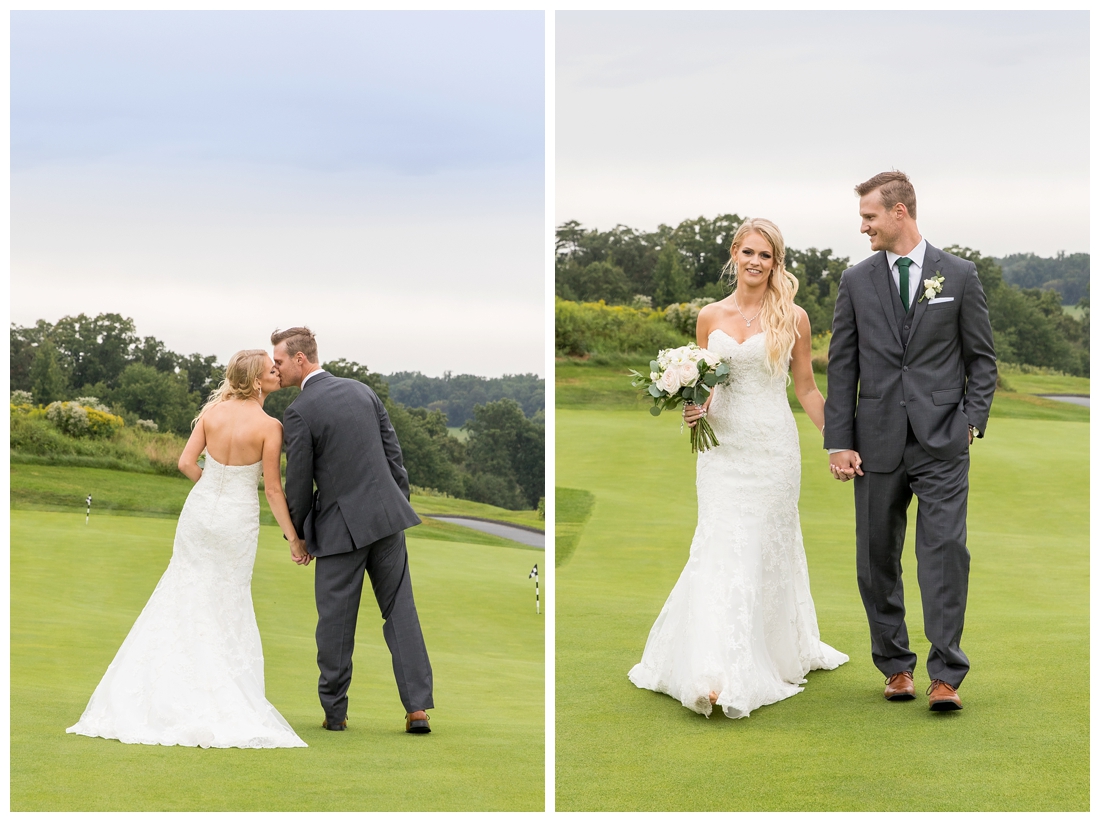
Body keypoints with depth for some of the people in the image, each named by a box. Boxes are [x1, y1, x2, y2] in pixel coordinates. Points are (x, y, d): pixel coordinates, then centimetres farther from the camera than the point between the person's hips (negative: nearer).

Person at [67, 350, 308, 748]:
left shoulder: (212, 412, -5)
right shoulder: (269, 426, -16)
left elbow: (187, 462, -5)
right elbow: (273, 489, -13)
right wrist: (294, 539, -4)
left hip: (200, 510, 3)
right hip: (239, 520, -3)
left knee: (183, 594, 15)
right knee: (227, 606, 10)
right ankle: (223, 698, 10)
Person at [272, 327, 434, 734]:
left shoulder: (299, 412, -10)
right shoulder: (362, 390, 8)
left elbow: (299, 482, -7)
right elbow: (392, 452, 11)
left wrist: (297, 535, 7)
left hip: (340, 525, -5)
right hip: (386, 515, 5)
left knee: (336, 623, 6)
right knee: (401, 611, 7)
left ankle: (334, 711, 14)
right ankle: (417, 707, 2)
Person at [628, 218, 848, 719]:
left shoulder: (792, 318, 0)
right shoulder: (710, 317, 6)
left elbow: (806, 388, 7)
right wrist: (695, 409, -6)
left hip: (773, 446, -1)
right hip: (722, 445, 1)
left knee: (768, 549, 5)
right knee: (723, 551, -7)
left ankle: (777, 653, 19)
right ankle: (719, 674, -8)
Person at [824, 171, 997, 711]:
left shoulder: (959, 276, 4)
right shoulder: (856, 281, 7)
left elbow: (981, 357, 8)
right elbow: (842, 367, 7)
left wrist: (972, 420, -5)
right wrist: (838, 442, 0)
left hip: (942, 444, -2)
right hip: (878, 444, 2)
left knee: (945, 553, -9)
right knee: (877, 559, 5)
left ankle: (945, 675, -6)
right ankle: (896, 667, 17)